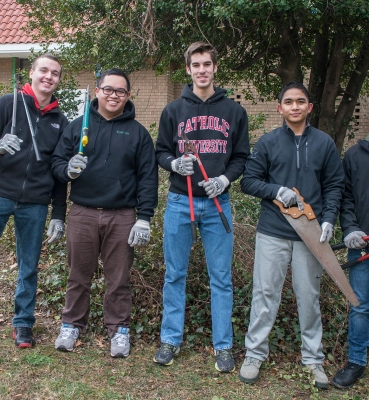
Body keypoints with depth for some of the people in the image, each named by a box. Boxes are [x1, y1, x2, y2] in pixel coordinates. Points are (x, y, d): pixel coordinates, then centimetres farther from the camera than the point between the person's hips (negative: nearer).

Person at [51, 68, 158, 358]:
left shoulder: (138, 133, 5)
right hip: (82, 214, 1)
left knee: (119, 277, 7)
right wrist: (69, 169, -18)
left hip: (122, 217, -1)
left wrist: (144, 219, -6)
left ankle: (119, 329, 20)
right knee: (79, 275, 10)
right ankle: (72, 325, 25)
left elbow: (148, 178, 1)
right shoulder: (77, 126, 7)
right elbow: (57, 162, 6)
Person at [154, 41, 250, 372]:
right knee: (175, 275, 8)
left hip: (217, 203, 0)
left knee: (221, 277, 4)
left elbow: (241, 156, 7)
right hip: (179, 201, 0)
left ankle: (223, 346, 15)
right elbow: (160, 152, 10)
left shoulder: (234, 111, 6)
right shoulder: (174, 110, 6)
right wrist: (175, 163, -12)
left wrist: (224, 178, -11)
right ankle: (171, 339, 20)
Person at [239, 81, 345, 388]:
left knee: (310, 296, 9)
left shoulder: (324, 143, 5)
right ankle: (255, 353, 16)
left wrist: (329, 219, -7)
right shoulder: (268, 142, 3)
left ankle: (313, 358, 22)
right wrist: (276, 190, -14)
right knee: (265, 294, 4)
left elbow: (334, 185, 7)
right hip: (272, 233, -1)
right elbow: (248, 181, 3)